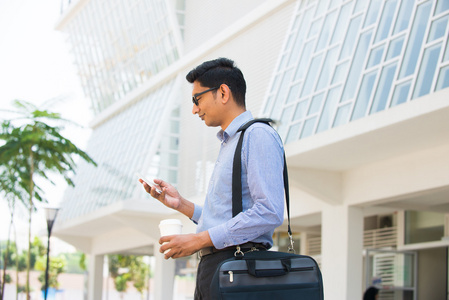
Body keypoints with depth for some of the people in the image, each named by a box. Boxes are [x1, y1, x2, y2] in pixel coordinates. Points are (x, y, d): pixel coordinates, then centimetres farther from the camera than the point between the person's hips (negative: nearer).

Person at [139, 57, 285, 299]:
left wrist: (200, 239, -18)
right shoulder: (229, 144, 24)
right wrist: (181, 204, 14)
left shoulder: (258, 136, -7)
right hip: (212, 266, 9)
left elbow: (269, 213, -19)